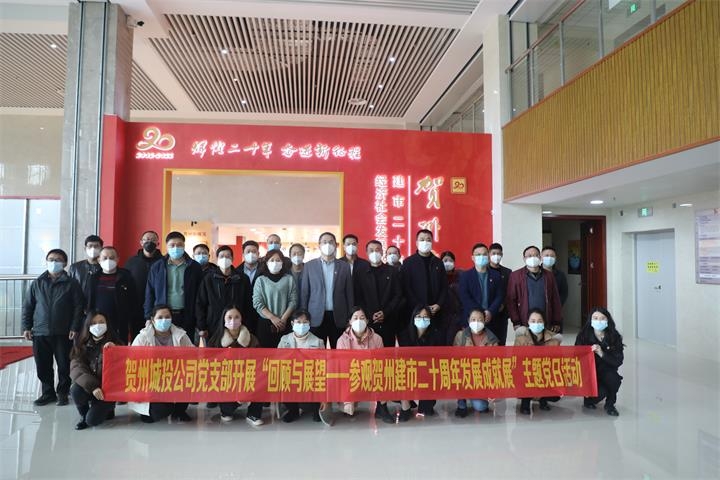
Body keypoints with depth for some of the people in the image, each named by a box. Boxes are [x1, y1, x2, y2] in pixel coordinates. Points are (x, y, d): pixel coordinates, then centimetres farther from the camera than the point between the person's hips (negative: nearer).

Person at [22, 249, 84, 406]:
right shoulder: (37, 283, 7)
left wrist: (74, 328, -10)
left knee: (64, 365, 4)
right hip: (40, 333, 3)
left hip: (63, 333, -2)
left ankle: (62, 393, 19)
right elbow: (27, 306, 10)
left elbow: (78, 307, -3)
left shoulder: (72, 284, -1)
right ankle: (48, 393, 23)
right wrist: (26, 327, 3)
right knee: (43, 366, 9)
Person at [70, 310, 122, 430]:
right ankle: (83, 415, 0)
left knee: (92, 420, -20)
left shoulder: (114, 344, -2)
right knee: (75, 390, -30)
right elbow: (76, 368, -12)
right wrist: (92, 386, -26)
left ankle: (107, 409, 15)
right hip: (88, 387, 3)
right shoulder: (82, 345, 1)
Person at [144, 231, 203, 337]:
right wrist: (149, 318, 1)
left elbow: (200, 295, 4)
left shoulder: (194, 267, 3)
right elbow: (150, 294, 8)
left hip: (186, 317, -1)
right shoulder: (156, 267, 7)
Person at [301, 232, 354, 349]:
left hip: (338, 318, 1)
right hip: (316, 317, 0)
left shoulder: (344, 266, 6)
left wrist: (350, 318, 3)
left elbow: (349, 293, 7)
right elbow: (304, 293, 5)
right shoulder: (309, 266, 5)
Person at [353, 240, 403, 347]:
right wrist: (370, 315, -8)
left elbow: (398, 295, 5)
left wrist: (385, 313, -7)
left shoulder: (393, 271, 9)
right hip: (367, 322, -1)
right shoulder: (359, 271, 7)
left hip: (388, 322, 1)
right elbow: (357, 297, 2)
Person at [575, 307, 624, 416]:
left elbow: (618, 361, -14)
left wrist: (602, 354, -28)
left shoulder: (615, 337, -6)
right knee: (600, 392, -29)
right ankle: (589, 399, 10)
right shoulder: (583, 335, -9)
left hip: (607, 371, 2)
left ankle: (610, 404, -2)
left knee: (614, 378, -32)